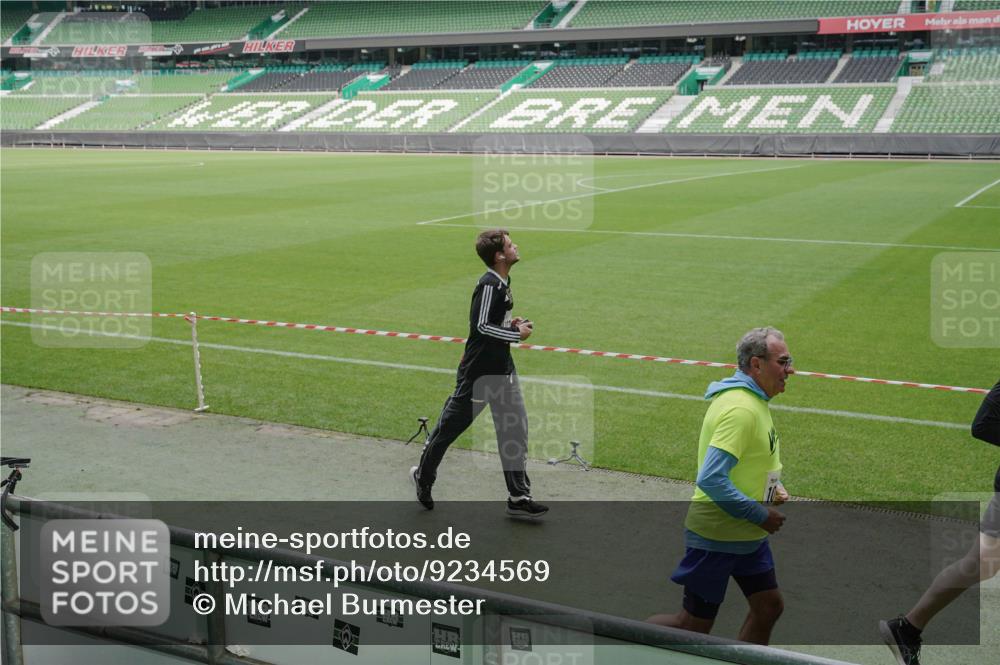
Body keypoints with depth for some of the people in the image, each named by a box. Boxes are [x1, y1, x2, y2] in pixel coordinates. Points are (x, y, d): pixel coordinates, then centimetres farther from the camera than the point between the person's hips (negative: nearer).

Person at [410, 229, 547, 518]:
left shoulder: (503, 282, 9)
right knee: (451, 424, 7)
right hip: (478, 372, -9)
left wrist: (510, 324, 4)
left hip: (502, 369, 9)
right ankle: (423, 475, 29)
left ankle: (519, 497, 10)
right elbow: (481, 325, -23)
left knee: (515, 428, 5)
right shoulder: (489, 284, -20)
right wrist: (517, 335, -16)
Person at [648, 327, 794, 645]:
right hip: (716, 537, -10)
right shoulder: (740, 409, -25)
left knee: (769, 606, 12)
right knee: (694, 625, 1)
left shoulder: (753, 400, 8)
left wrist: (773, 488, 5)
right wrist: (760, 515, -23)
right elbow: (711, 479, -31)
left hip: (747, 536, 10)